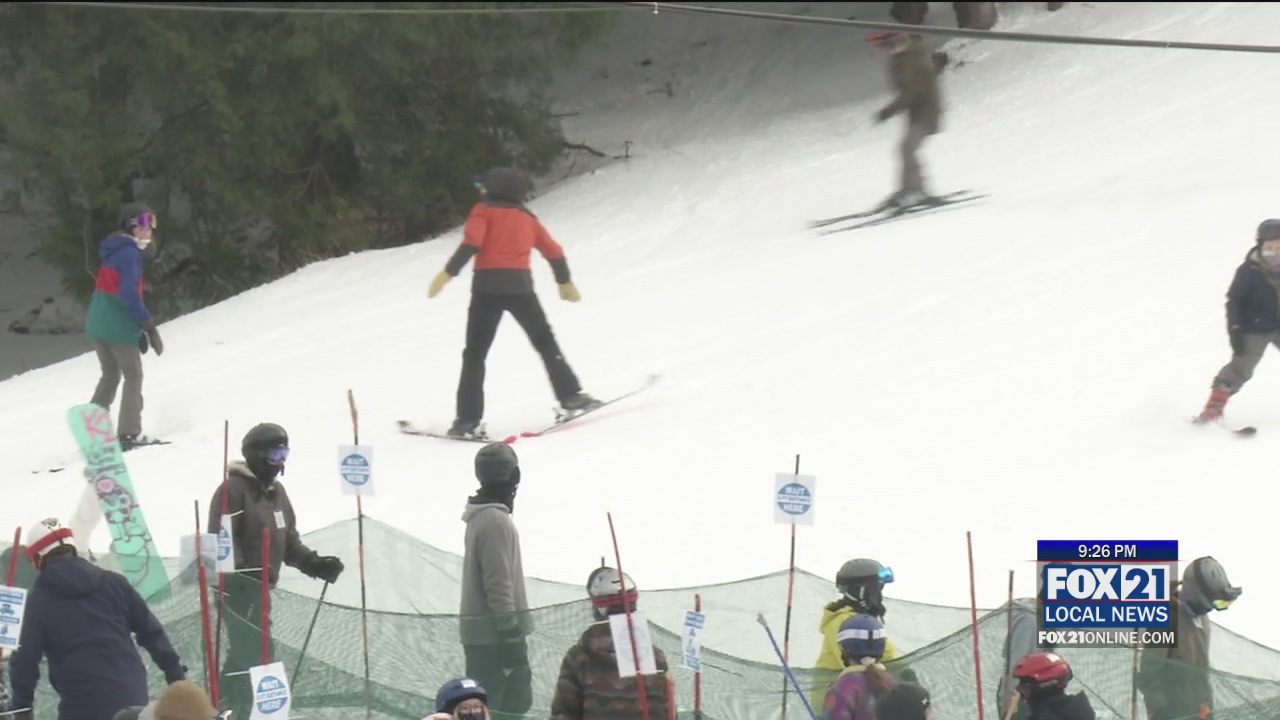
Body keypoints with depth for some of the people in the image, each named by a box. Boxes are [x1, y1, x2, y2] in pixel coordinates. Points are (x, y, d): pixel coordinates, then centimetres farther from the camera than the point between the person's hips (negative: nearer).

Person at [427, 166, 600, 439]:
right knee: (545, 342, 20)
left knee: (475, 353, 1)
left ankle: (468, 419, -6)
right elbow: (554, 251, 20)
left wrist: (448, 273, -17)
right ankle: (570, 395, 12)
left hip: (487, 286, -3)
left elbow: (471, 243, -12)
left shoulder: (484, 211, 5)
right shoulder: (527, 218, 18)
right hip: (520, 286, 3)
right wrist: (565, 282, 34)